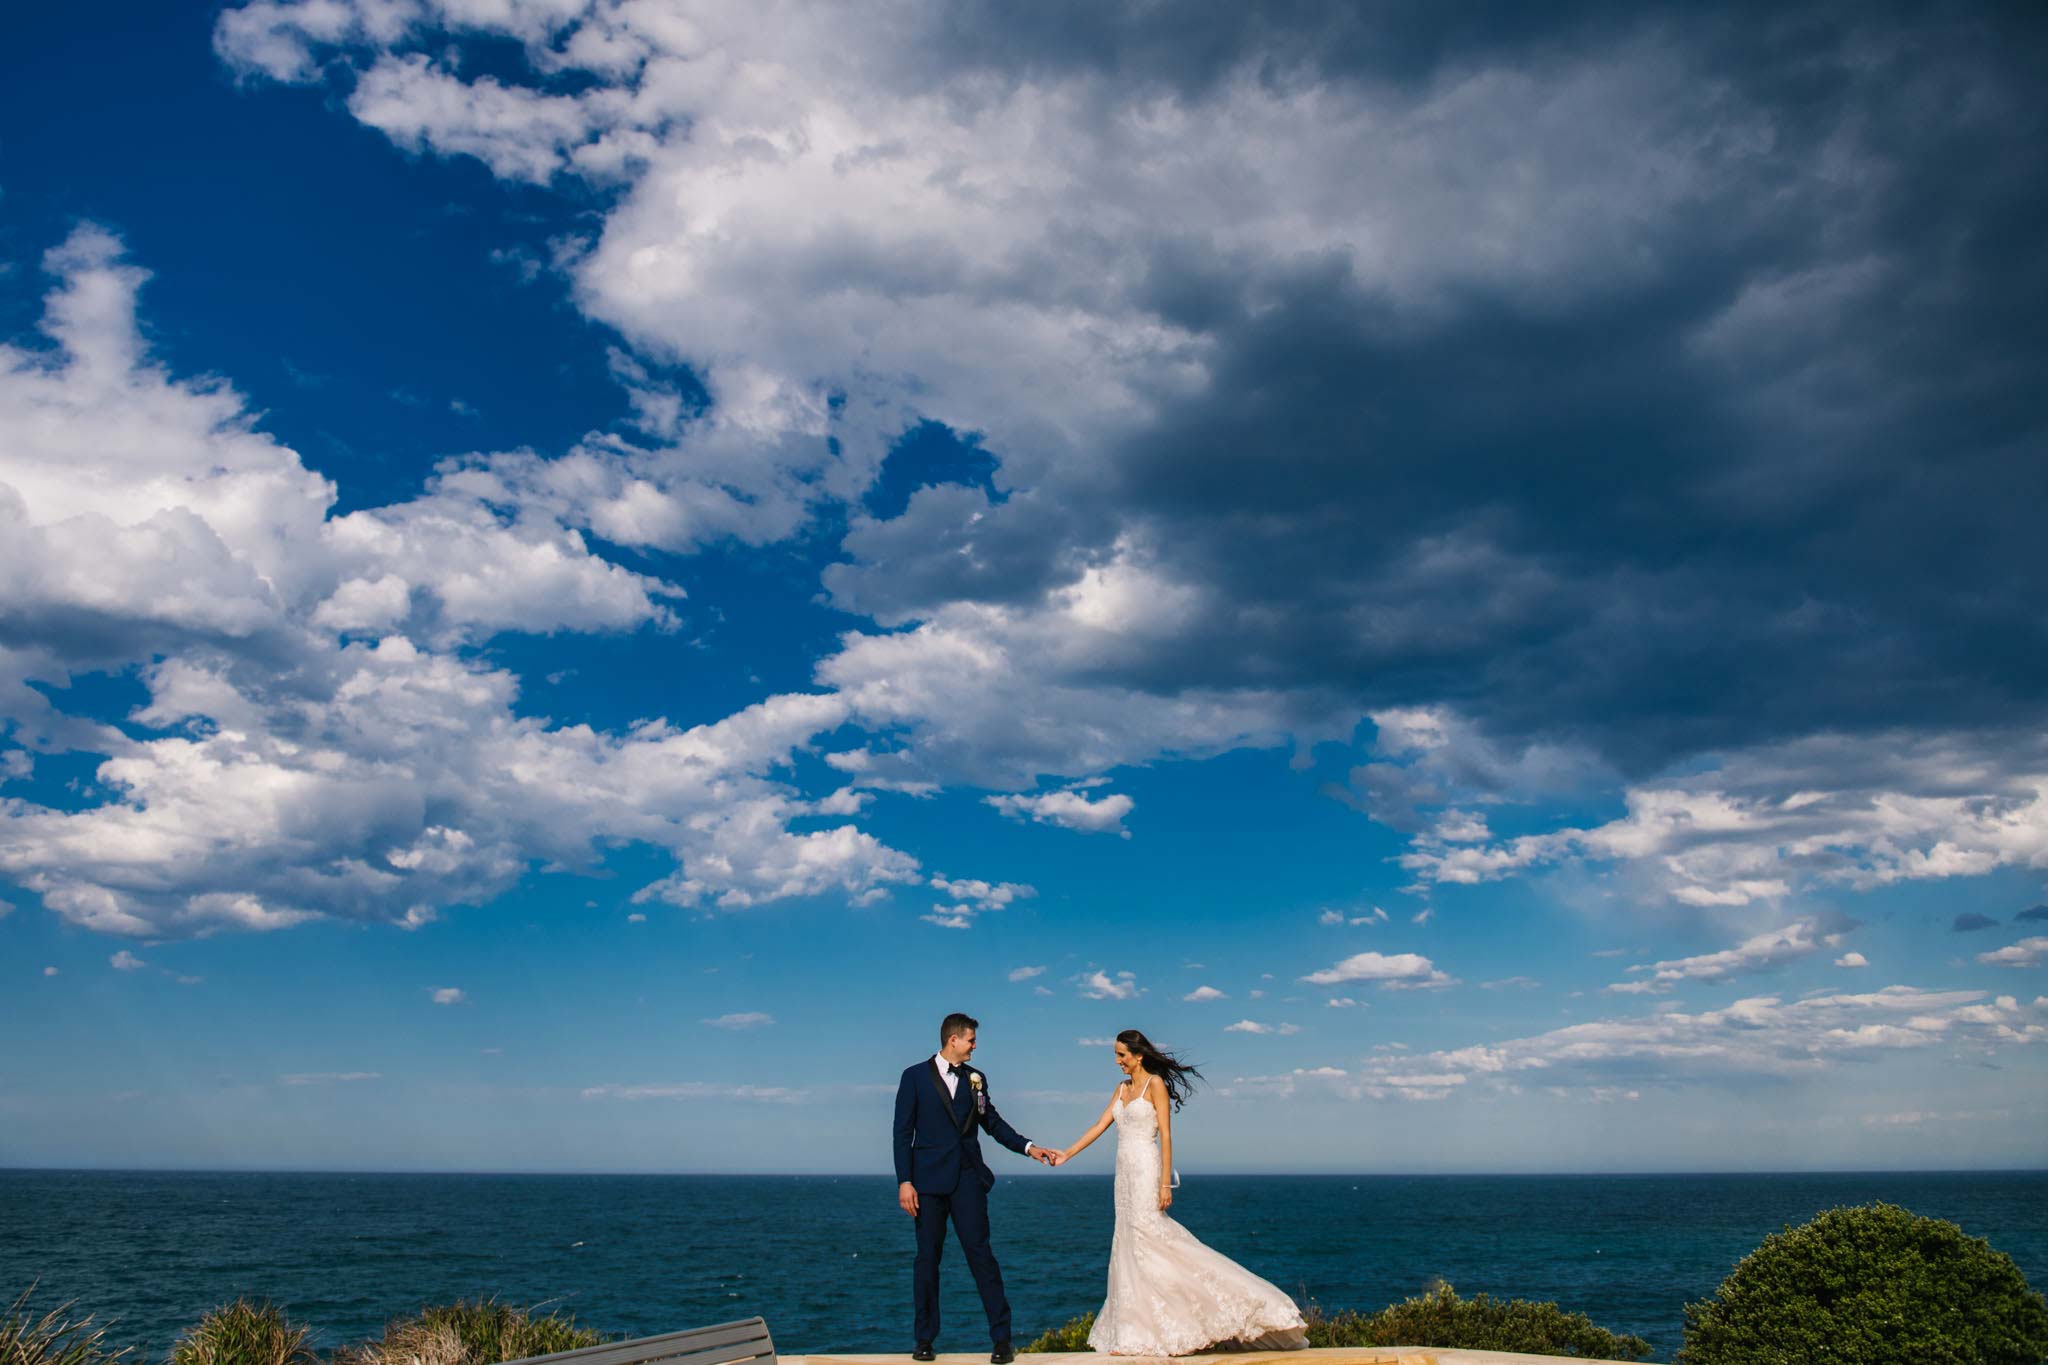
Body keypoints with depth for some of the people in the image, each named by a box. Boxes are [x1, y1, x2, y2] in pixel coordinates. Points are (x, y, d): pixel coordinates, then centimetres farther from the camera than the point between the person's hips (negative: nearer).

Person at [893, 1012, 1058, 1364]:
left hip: (968, 1179, 2)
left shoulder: (975, 1078, 10)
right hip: (928, 1180, -2)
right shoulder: (915, 1076, 0)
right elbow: (903, 1133, -2)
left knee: (980, 1253, -2)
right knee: (927, 1258, 5)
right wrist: (904, 1181, -8)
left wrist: (1028, 1147, 6)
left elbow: (993, 1122, 17)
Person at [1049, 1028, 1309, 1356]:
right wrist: (1068, 1154, 9)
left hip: (1145, 1171, -8)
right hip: (1125, 1173, 8)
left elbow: (1165, 1136, -12)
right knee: (1130, 1247, 8)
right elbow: (1100, 1126, 15)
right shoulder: (1122, 1089, 14)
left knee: (1146, 1242, -9)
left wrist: (1165, 1184, -17)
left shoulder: (1155, 1084, -8)